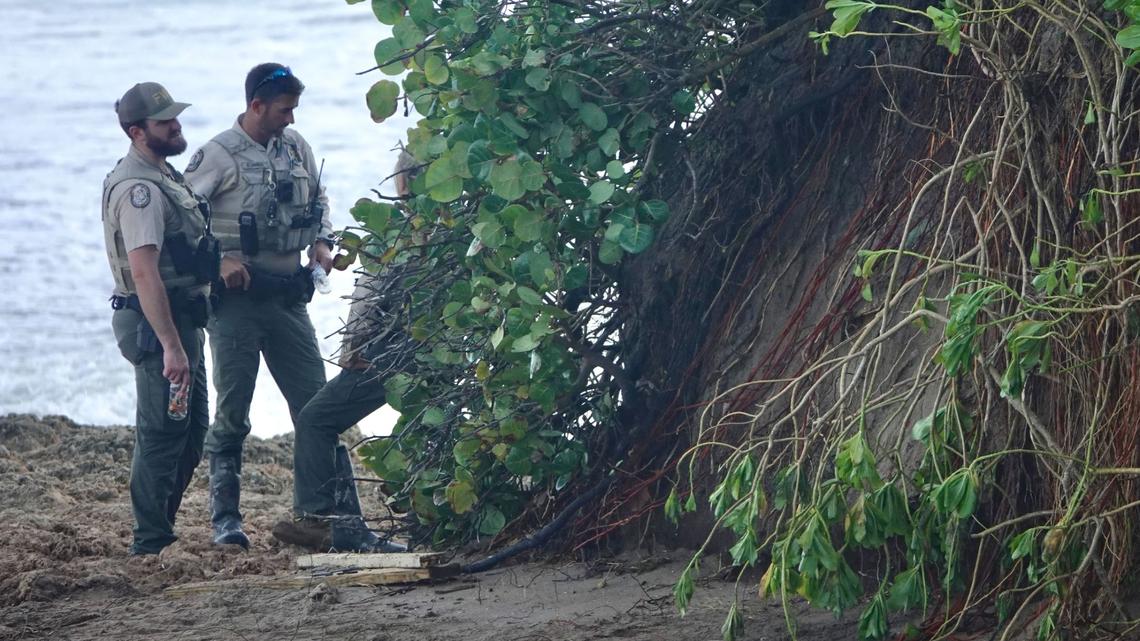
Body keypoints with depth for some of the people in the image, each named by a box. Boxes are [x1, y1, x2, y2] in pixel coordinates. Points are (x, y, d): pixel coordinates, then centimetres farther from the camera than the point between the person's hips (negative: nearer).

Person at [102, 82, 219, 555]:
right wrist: (171, 346, -32)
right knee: (162, 435, -7)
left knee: (191, 430, 15)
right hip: (157, 323, -11)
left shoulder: (162, 175, 14)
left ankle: (159, 532, 23)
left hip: (182, 319, 11)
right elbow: (144, 273, -28)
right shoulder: (139, 189, -20)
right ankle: (150, 546, -2)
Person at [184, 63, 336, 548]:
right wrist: (219, 259, -19)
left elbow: (318, 201, 23)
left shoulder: (295, 147, 9)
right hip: (237, 296, -5)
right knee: (232, 412, -2)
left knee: (314, 403, 6)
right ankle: (225, 517, 3)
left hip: (288, 296, 5)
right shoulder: (218, 155, -9)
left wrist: (321, 243, 5)